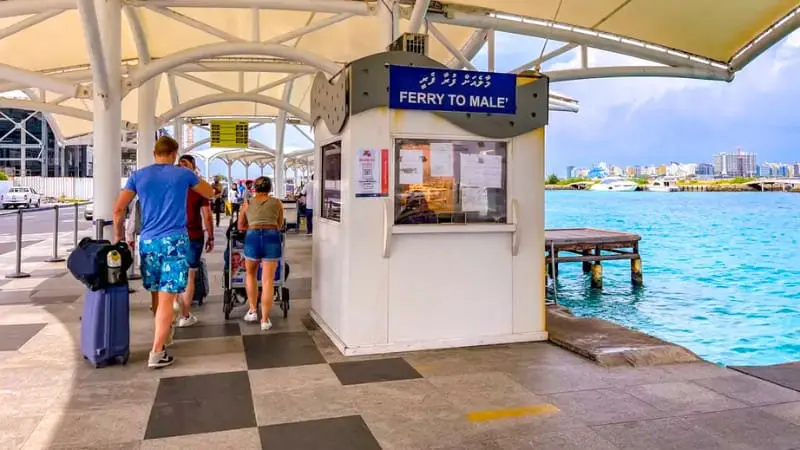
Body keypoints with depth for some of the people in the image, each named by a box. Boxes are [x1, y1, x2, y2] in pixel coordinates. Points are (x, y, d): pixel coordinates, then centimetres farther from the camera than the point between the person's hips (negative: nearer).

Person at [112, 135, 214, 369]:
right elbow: (210, 193, 19)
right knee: (166, 298, -6)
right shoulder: (184, 174, 3)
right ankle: (157, 353, -8)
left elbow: (118, 210, 4)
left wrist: (119, 237, 16)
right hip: (174, 241, -3)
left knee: (156, 294, 18)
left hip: (147, 241, 4)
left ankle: (164, 334, 36)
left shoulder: (138, 176, 8)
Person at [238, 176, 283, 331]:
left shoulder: (247, 203, 17)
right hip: (272, 239, -1)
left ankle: (252, 311, 28)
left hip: (252, 238, 1)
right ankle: (265, 320, 5)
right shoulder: (277, 203, 16)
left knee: (251, 274, 25)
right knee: (267, 281, 3)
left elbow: (240, 227, 27)